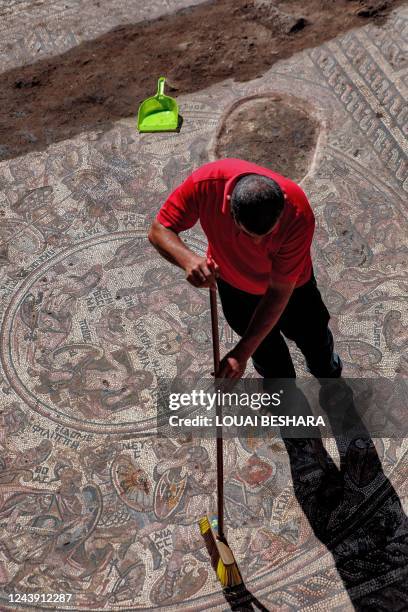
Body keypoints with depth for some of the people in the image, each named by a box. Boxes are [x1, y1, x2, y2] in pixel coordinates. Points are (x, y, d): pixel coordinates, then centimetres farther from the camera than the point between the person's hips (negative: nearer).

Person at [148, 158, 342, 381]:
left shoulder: (298, 215, -41)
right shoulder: (206, 183, -39)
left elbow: (279, 291, -33)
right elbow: (159, 230, -26)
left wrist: (242, 353, -33)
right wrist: (188, 259, -49)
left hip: (290, 286, -1)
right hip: (234, 286, 1)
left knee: (315, 339, 23)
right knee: (266, 352, 23)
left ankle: (331, 377, 61)